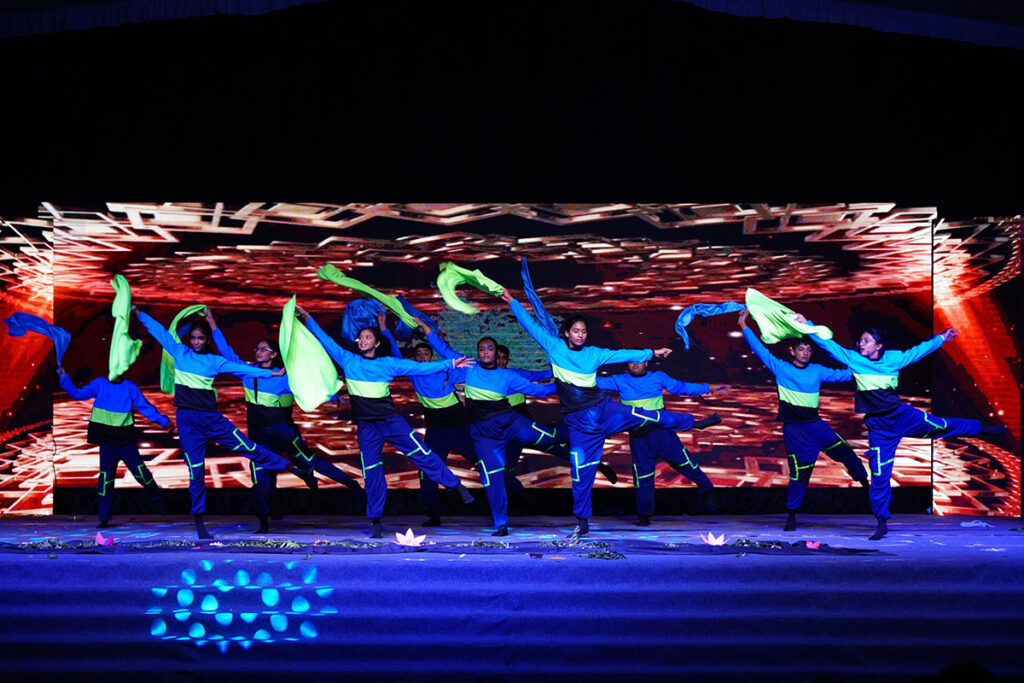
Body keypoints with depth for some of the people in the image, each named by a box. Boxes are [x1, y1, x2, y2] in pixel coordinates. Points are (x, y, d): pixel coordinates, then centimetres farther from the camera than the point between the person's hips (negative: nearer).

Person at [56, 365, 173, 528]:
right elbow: (78, 394, 4)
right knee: (106, 476, -5)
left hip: (126, 440, 0)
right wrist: (64, 378, -7)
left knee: (140, 471, -6)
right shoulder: (100, 384, 7)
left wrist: (164, 421, 2)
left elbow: (145, 406, 9)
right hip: (107, 440, 0)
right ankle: (105, 518, 1)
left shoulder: (130, 387, 7)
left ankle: (157, 497, 22)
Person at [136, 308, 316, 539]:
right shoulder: (180, 353, 6)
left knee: (249, 448, 1)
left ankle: (295, 470, 11)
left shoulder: (214, 362, 5)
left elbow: (241, 369, 3)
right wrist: (138, 313, 15)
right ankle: (199, 522, 8)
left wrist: (272, 373, 0)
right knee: (195, 471, 1)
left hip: (212, 418, 0)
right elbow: (158, 330, 11)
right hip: (187, 421, 0)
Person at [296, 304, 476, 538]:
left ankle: (456, 486, 12)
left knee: (423, 456, -3)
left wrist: (450, 364, -1)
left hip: (392, 422, -1)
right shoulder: (348, 361, 5)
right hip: (366, 428, 1)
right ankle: (375, 522, 9)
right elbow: (325, 341, 7)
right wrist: (307, 319, 2)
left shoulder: (388, 364, 2)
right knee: (371, 473, 0)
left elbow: (420, 367, 2)